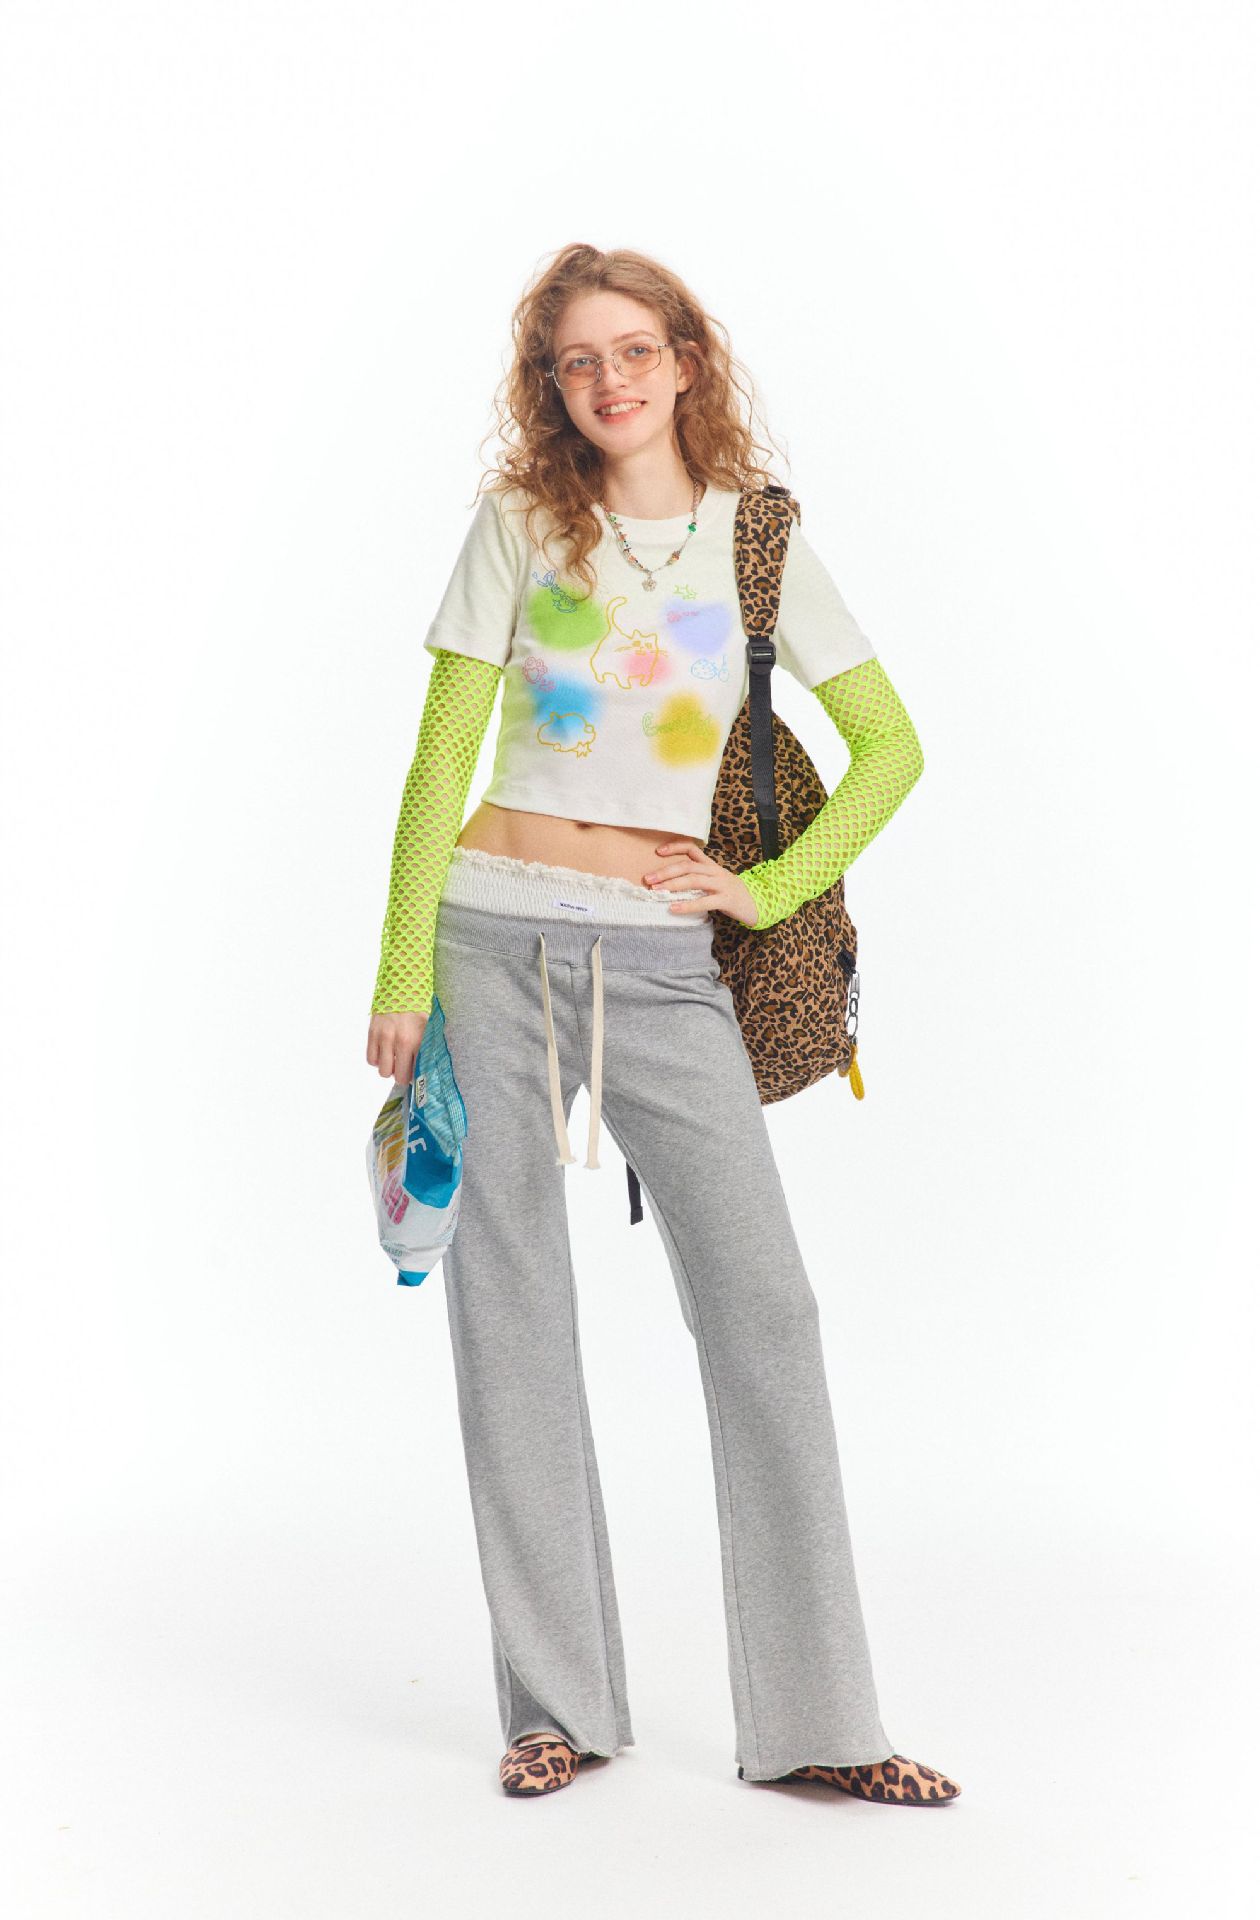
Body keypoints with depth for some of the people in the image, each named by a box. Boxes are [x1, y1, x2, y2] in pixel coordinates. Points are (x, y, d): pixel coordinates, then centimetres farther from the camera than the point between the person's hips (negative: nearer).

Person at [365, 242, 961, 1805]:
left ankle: (811, 1718, 4)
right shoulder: (520, 522, 5)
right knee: (510, 1317, 2)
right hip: (496, 937, 0)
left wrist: (771, 887, -1)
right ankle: (557, 1704, 14)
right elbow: (440, 757, 3)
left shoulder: (757, 537, 7)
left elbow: (891, 747, 10)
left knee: (761, 1309, -6)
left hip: (663, 962, 1)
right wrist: (403, 973, -3)